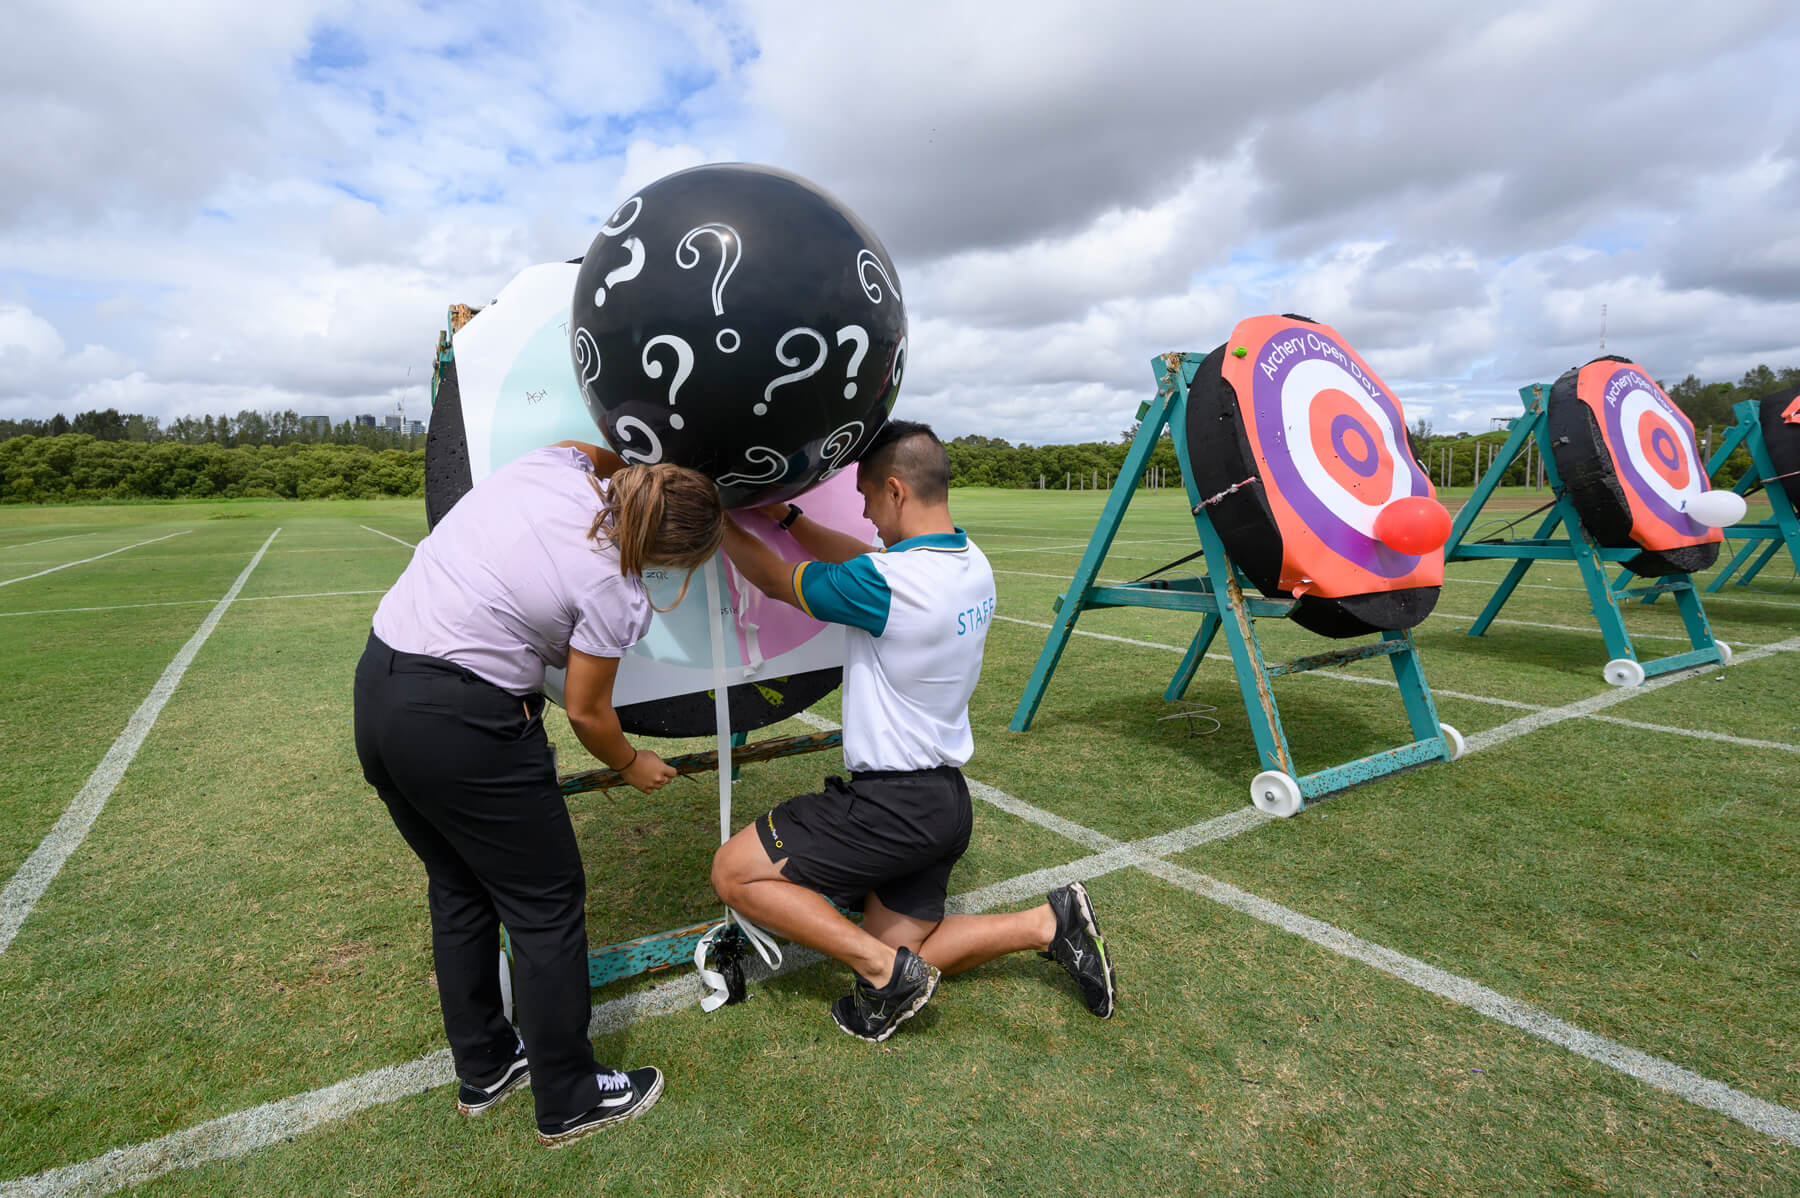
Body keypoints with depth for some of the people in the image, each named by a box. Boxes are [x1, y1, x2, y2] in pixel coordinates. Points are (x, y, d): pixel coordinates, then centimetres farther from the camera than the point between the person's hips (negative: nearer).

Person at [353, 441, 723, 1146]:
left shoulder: (555, 463, -3)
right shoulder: (616, 594, -17)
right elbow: (585, 712, -3)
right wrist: (632, 765, 14)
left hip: (375, 686, 9)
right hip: (462, 725, -9)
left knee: (458, 889, 23)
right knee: (547, 904, 9)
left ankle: (483, 1070, 42)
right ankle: (569, 1102, 27)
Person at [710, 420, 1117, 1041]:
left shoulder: (884, 584, -24)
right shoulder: (972, 563, 2)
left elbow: (773, 580, -8)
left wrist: (721, 520, 9)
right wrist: (786, 517, 20)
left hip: (893, 804, -9)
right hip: (946, 801, 9)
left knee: (734, 871, 1)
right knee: (901, 957, 21)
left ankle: (885, 970, -3)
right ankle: (1050, 923, 11)